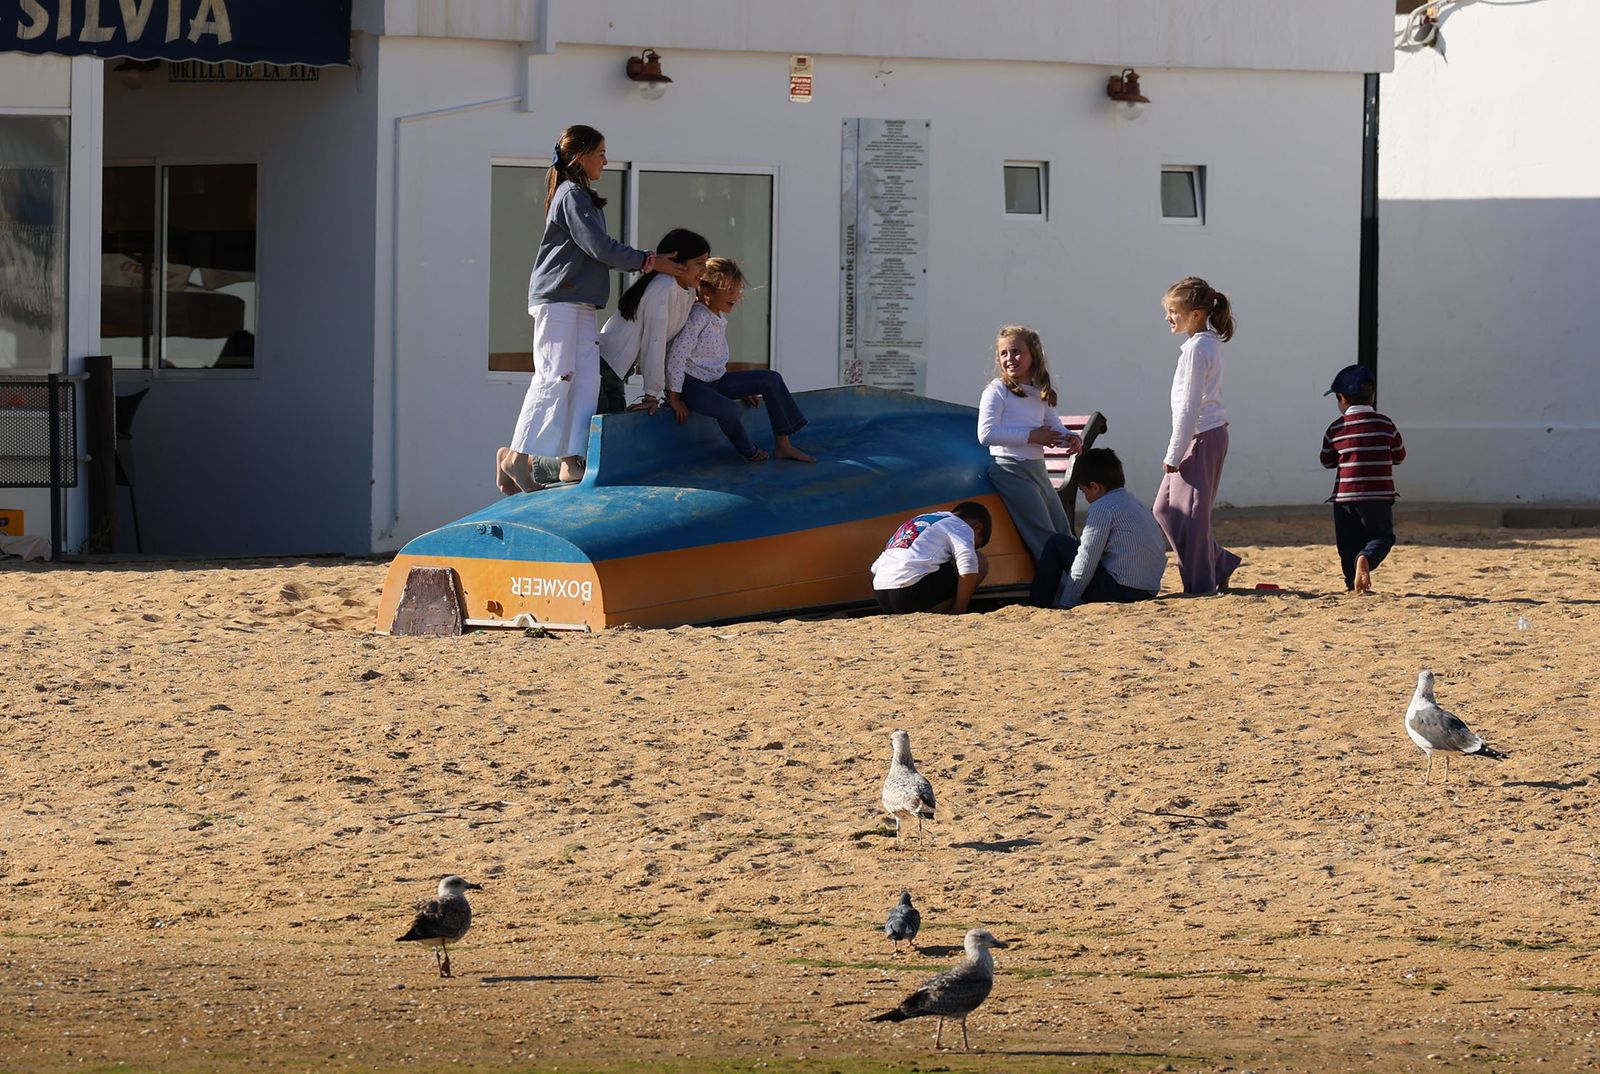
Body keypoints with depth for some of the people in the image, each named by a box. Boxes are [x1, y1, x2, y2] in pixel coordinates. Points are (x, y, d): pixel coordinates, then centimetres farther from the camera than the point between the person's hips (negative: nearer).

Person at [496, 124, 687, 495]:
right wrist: (650, 262, -8)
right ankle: (518, 457, -10)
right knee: (555, 378, -13)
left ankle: (571, 460, -3)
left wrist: (647, 262, 16)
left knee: (586, 380, 1)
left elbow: (601, 252, 22)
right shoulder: (572, 196, -9)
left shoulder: (580, 196, 23)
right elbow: (600, 248, -15)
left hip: (579, 305, 10)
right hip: (558, 301, -10)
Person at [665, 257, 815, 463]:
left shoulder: (721, 321, 12)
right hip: (691, 384, -10)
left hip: (715, 380, 10)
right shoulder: (698, 316, -17)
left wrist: (741, 390, 18)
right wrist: (674, 397, -20)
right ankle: (748, 453, -5)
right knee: (732, 411, -35)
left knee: (772, 379, 2)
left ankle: (783, 445, 2)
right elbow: (677, 354, -22)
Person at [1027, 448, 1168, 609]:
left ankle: (1037, 605, 9)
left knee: (1057, 543, 6)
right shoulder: (1138, 506, 18)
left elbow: (1085, 563, -12)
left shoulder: (1102, 507, -9)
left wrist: (1065, 604, -4)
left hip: (1120, 591, -9)